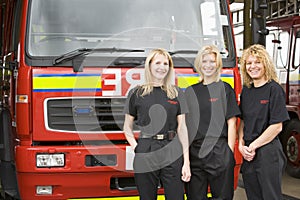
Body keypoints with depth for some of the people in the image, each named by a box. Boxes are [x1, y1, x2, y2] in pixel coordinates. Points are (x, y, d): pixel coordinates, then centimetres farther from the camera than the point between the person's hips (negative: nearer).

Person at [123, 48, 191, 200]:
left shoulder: (176, 93, 9)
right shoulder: (136, 93, 5)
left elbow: (182, 128, 7)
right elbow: (127, 127, 11)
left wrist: (186, 162, 1)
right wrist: (134, 146, -7)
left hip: (172, 155, 1)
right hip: (145, 156, -1)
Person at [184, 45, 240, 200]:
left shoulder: (225, 89, 3)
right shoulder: (190, 91, 12)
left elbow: (231, 123, 0)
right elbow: (185, 124, 13)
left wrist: (230, 152, -7)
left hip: (218, 152, -3)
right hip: (194, 153, 3)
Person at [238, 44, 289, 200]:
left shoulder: (274, 89, -9)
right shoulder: (246, 91, 11)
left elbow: (277, 127, -13)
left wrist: (253, 146, -11)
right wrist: (241, 145, -1)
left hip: (268, 153, -6)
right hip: (249, 155, 6)